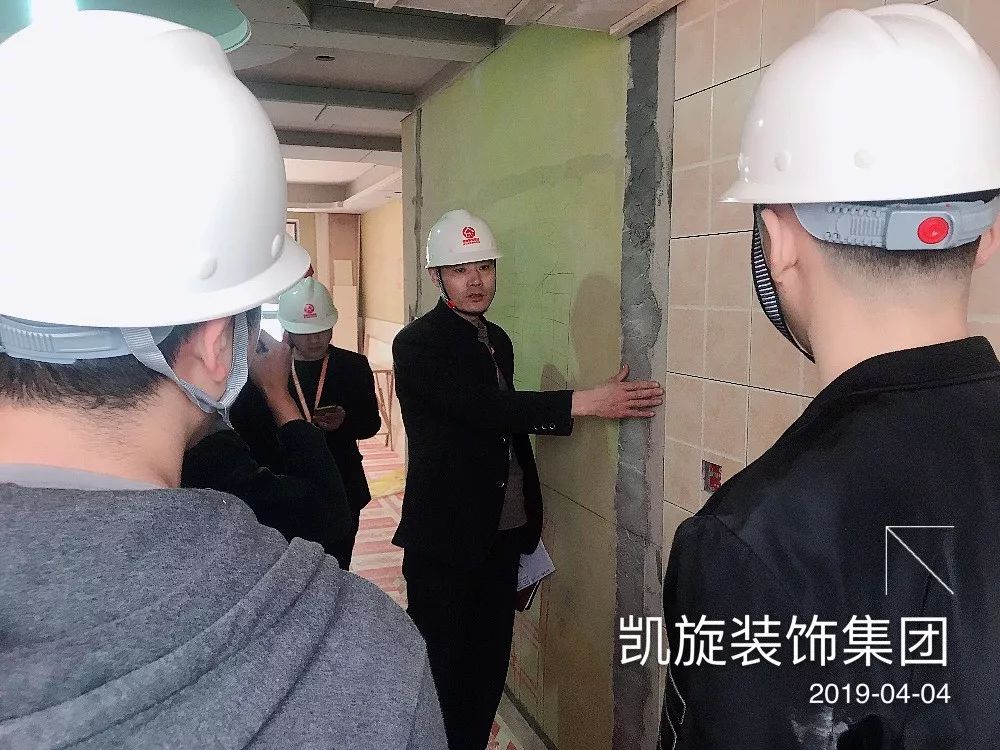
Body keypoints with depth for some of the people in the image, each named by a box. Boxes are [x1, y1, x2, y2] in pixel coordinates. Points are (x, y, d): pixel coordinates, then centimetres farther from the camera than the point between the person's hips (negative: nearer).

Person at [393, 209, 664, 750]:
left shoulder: (497, 339, 11)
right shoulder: (418, 343, -13)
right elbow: (482, 410, -26)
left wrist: (527, 522, 19)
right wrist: (587, 401, -28)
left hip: (502, 532, 7)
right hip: (447, 538, -7)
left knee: (489, 665, 16)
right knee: (444, 671, 7)